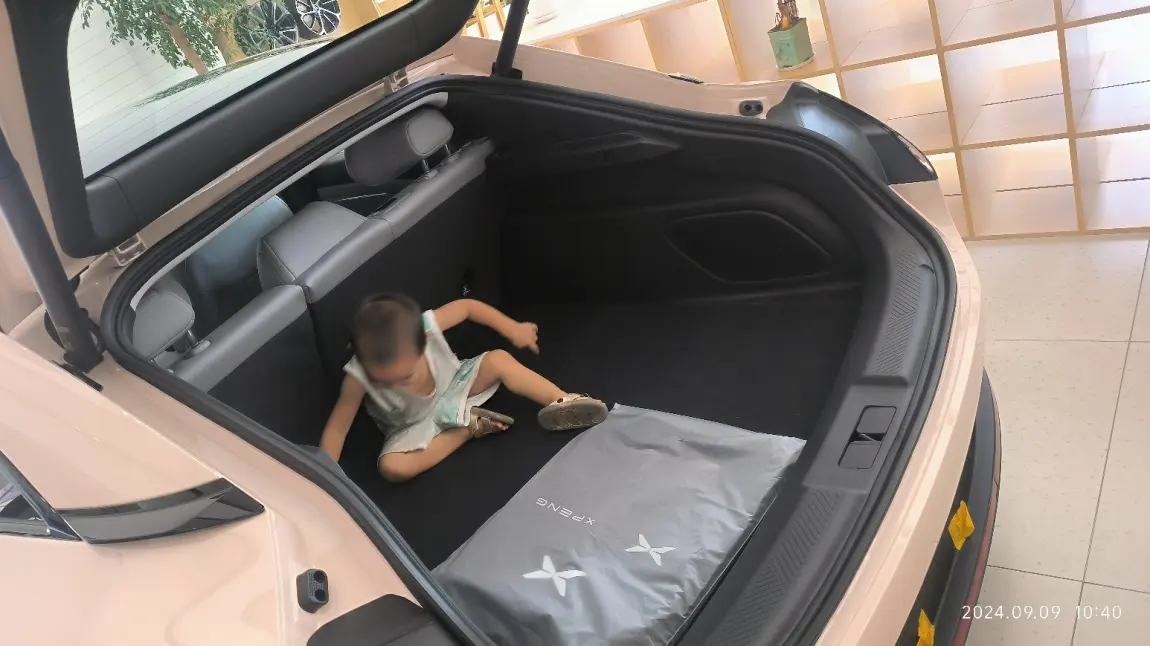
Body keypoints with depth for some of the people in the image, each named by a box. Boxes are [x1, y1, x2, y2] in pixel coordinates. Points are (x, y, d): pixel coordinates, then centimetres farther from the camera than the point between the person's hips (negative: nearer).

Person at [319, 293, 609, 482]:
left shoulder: (427, 325, -33)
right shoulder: (358, 378, -35)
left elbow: (468, 306, -14)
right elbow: (337, 428, -24)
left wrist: (513, 329, -7)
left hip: (452, 386, 1)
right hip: (414, 426, -1)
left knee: (499, 360, -21)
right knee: (392, 468, -28)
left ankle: (563, 401, -13)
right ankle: (468, 427, -13)